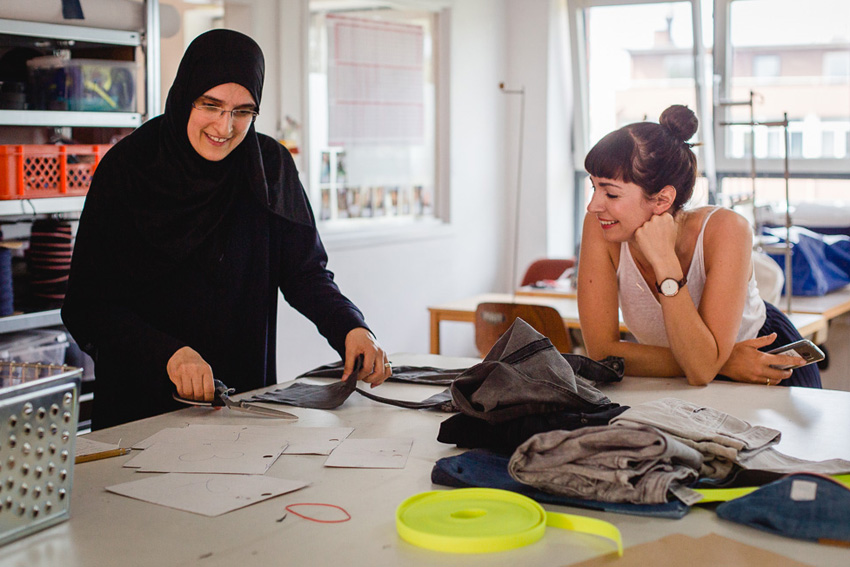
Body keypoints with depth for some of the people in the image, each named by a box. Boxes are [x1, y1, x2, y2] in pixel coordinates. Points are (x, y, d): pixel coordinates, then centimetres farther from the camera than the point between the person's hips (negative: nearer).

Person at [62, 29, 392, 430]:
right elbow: (89, 304, -9)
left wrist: (352, 328, -17)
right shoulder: (125, 168, -7)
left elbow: (305, 271, 3)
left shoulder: (270, 166, 1)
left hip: (246, 394, 2)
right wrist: (169, 352, -25)